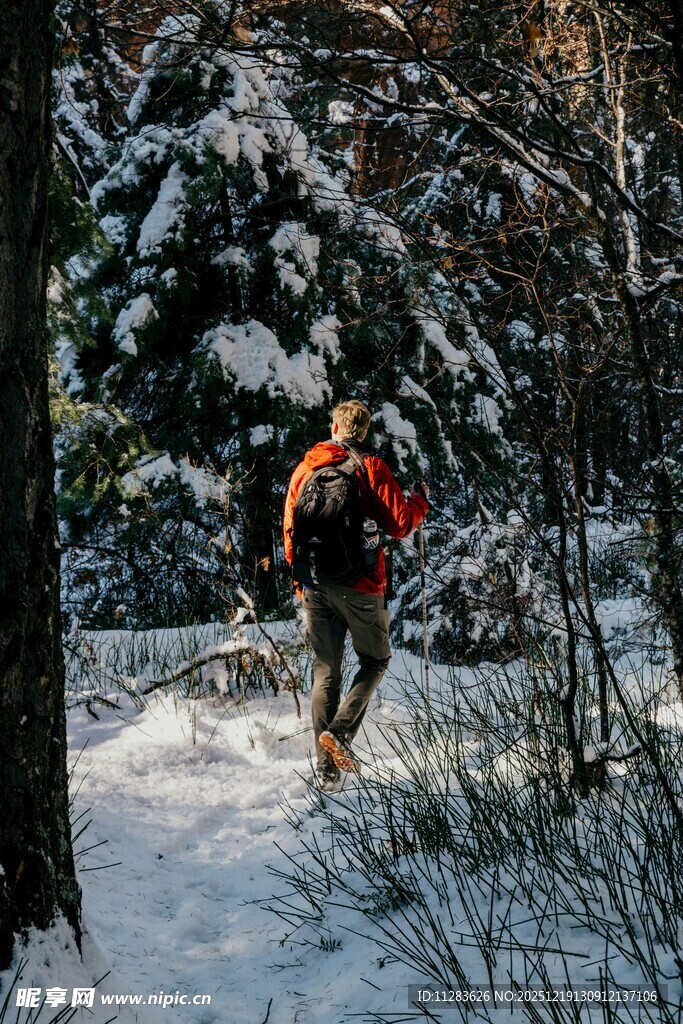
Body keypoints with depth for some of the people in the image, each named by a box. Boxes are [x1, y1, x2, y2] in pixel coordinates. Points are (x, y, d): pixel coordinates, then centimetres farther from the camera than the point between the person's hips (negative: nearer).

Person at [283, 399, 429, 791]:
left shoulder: (305, 469, 7)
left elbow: (290, 531, 11)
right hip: (360, 585, -4)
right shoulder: (370, 468, -6)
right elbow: (400, 523, -10)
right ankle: (340, 731, -9)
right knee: (376, 660, 15)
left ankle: (327, 770, 7)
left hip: (315, 586, 4)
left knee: (326, 672, 10)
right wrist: (421, 500, 10)